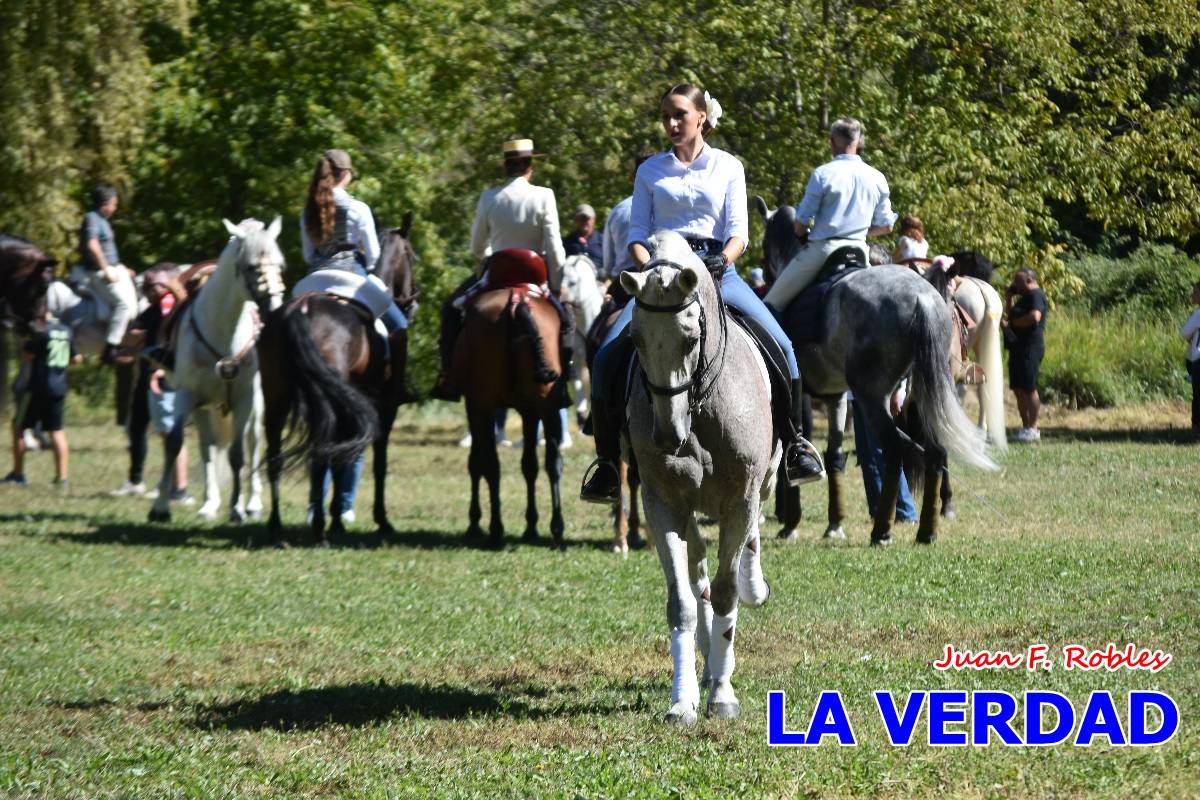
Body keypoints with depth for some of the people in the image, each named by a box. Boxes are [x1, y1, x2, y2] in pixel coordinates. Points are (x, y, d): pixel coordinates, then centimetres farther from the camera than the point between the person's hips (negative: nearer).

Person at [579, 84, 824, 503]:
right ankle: (607, 462, -10)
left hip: (716, 267, -1)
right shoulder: (650, 171, 13)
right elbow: (637, 232, 6)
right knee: (608, 355, -19)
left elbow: (738, 230, 1)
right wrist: (648, 267, -14)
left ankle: (794, 444, -7)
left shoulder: (728, 167, 10)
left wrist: (723, 259, -19)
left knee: (779, 344, -20)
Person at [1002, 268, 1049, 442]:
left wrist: (1011, 323, -15)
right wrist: (1009, 298, 18)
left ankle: (1032, 428, -7)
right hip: (1018, 348, 10)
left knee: (1029, 388, -9)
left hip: (1030, 347, -10)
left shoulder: (1036, 295, -9)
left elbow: (1034, 317, -25)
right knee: (1019, 389, 9)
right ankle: (1026, 427, 13)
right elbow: (1013, 314, 32)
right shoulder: (1025, 297, 21)